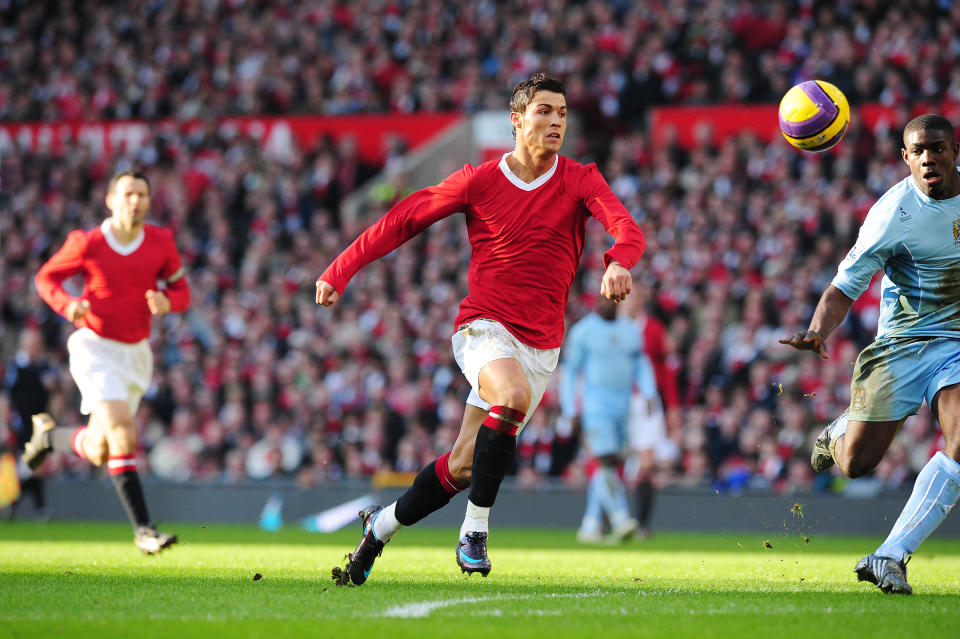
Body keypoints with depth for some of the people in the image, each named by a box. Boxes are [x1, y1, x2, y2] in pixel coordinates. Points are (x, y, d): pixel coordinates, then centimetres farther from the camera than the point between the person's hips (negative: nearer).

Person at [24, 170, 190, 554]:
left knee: (99, 451, 9)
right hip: (95, 348, -5)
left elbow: (181, 291, 7)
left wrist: (166, 302, -17)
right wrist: (68, 304, -19)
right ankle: (143, 528, -20)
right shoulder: (87, 243, -11)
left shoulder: (161, 242, -2)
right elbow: (46, 277, 1)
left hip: (136, 352, 5)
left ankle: (49, 434, 42)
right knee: (122, 433, -22)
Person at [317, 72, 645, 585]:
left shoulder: (580, 181, 1)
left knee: (461, 468, 3)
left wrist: (618, 262, -40)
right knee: (515, 396, -35)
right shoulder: (479, 181, -1)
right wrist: (338, 272, 5)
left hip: (541, 345, 3)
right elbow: (403, 220, 7)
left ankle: (382, 527, 27)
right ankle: (475, 530, -23)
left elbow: (626, 228, -16)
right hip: (484, 328, -3)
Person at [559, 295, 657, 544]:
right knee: (606, 461, -19)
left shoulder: (630, 330, 12)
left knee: (610, 467, 5)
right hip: (595, 405, -5)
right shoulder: (582, 331, -2)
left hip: (624, 404, 5)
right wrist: (570, 409, -3)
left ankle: (590, 526, 11)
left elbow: (641, 365, 19)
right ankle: (620, 518, -27)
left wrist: (649, 394, 3)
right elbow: (569, 370, 1)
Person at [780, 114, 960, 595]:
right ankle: (839, 431, 36)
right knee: (855, 463, -4)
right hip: (902, 341, -2)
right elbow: (846, 285, -14)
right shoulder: (894, 212, -17)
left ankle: (891, 556, -19)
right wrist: (818, 330, -32)